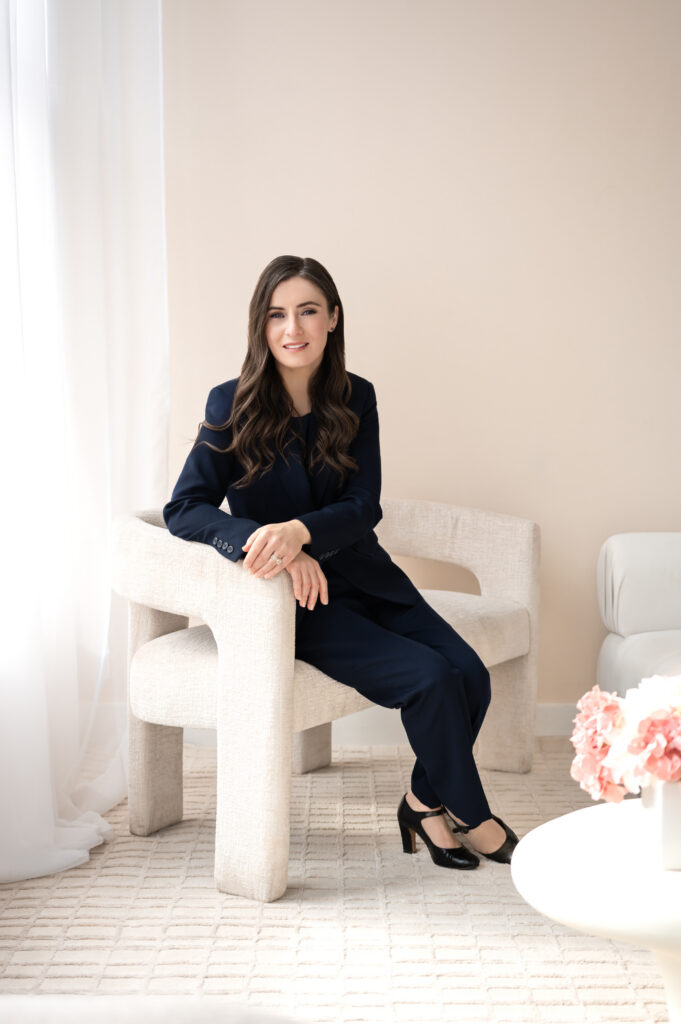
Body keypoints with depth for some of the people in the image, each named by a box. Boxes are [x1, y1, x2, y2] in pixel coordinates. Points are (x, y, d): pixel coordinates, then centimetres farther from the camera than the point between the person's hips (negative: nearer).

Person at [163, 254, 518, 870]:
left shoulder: (356, 398, 2)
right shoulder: (233, 404, -8)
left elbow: (364, 507, -5)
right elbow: (184, 510, -12)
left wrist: (299, 531, -28)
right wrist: (267, 544, -30)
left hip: (363, 579, 5)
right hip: (292, 597, -4)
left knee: (470, 674, -15)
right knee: (429, 677, -22)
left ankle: (426, 802, 10)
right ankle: (471, 817, 3)